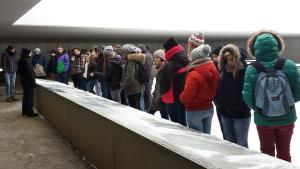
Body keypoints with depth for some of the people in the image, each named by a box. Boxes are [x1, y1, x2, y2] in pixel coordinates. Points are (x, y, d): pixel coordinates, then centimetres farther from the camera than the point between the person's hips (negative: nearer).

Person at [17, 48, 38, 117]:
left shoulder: (20, 60, 10)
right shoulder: (27, 60, -18)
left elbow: (19, 71, 17)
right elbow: (30, 72, -20)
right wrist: (33, 82, -17)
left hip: (23, 80, 9)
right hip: (28, 81, -9)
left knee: (25, 96, 16)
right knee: (30, 96, -2)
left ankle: (24, 111, 22)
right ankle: (30, 112, 1)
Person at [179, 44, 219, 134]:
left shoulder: (194, 75, -24)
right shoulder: (214, 72, -1)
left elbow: (186, 97, -22)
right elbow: (214, 90, 9)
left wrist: (181, 97, -2)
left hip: (195, 111, -7)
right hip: (209, 109, 7)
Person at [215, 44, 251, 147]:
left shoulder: (245, 71, -12)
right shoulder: (224, 72, 4)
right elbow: (219, 90, 9)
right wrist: (219, 103, 0)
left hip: (241, 114, -5)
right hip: (226, 114, 6)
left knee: (241, 144, 4)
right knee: (229, 143, 18)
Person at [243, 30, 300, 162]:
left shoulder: (251, 69, -17)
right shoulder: (289, 65, -13)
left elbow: (248, 97, -14)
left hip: (263, 120, -1)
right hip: (286, 118, 1)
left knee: (267, 153, 19)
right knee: (284, 152, 21)